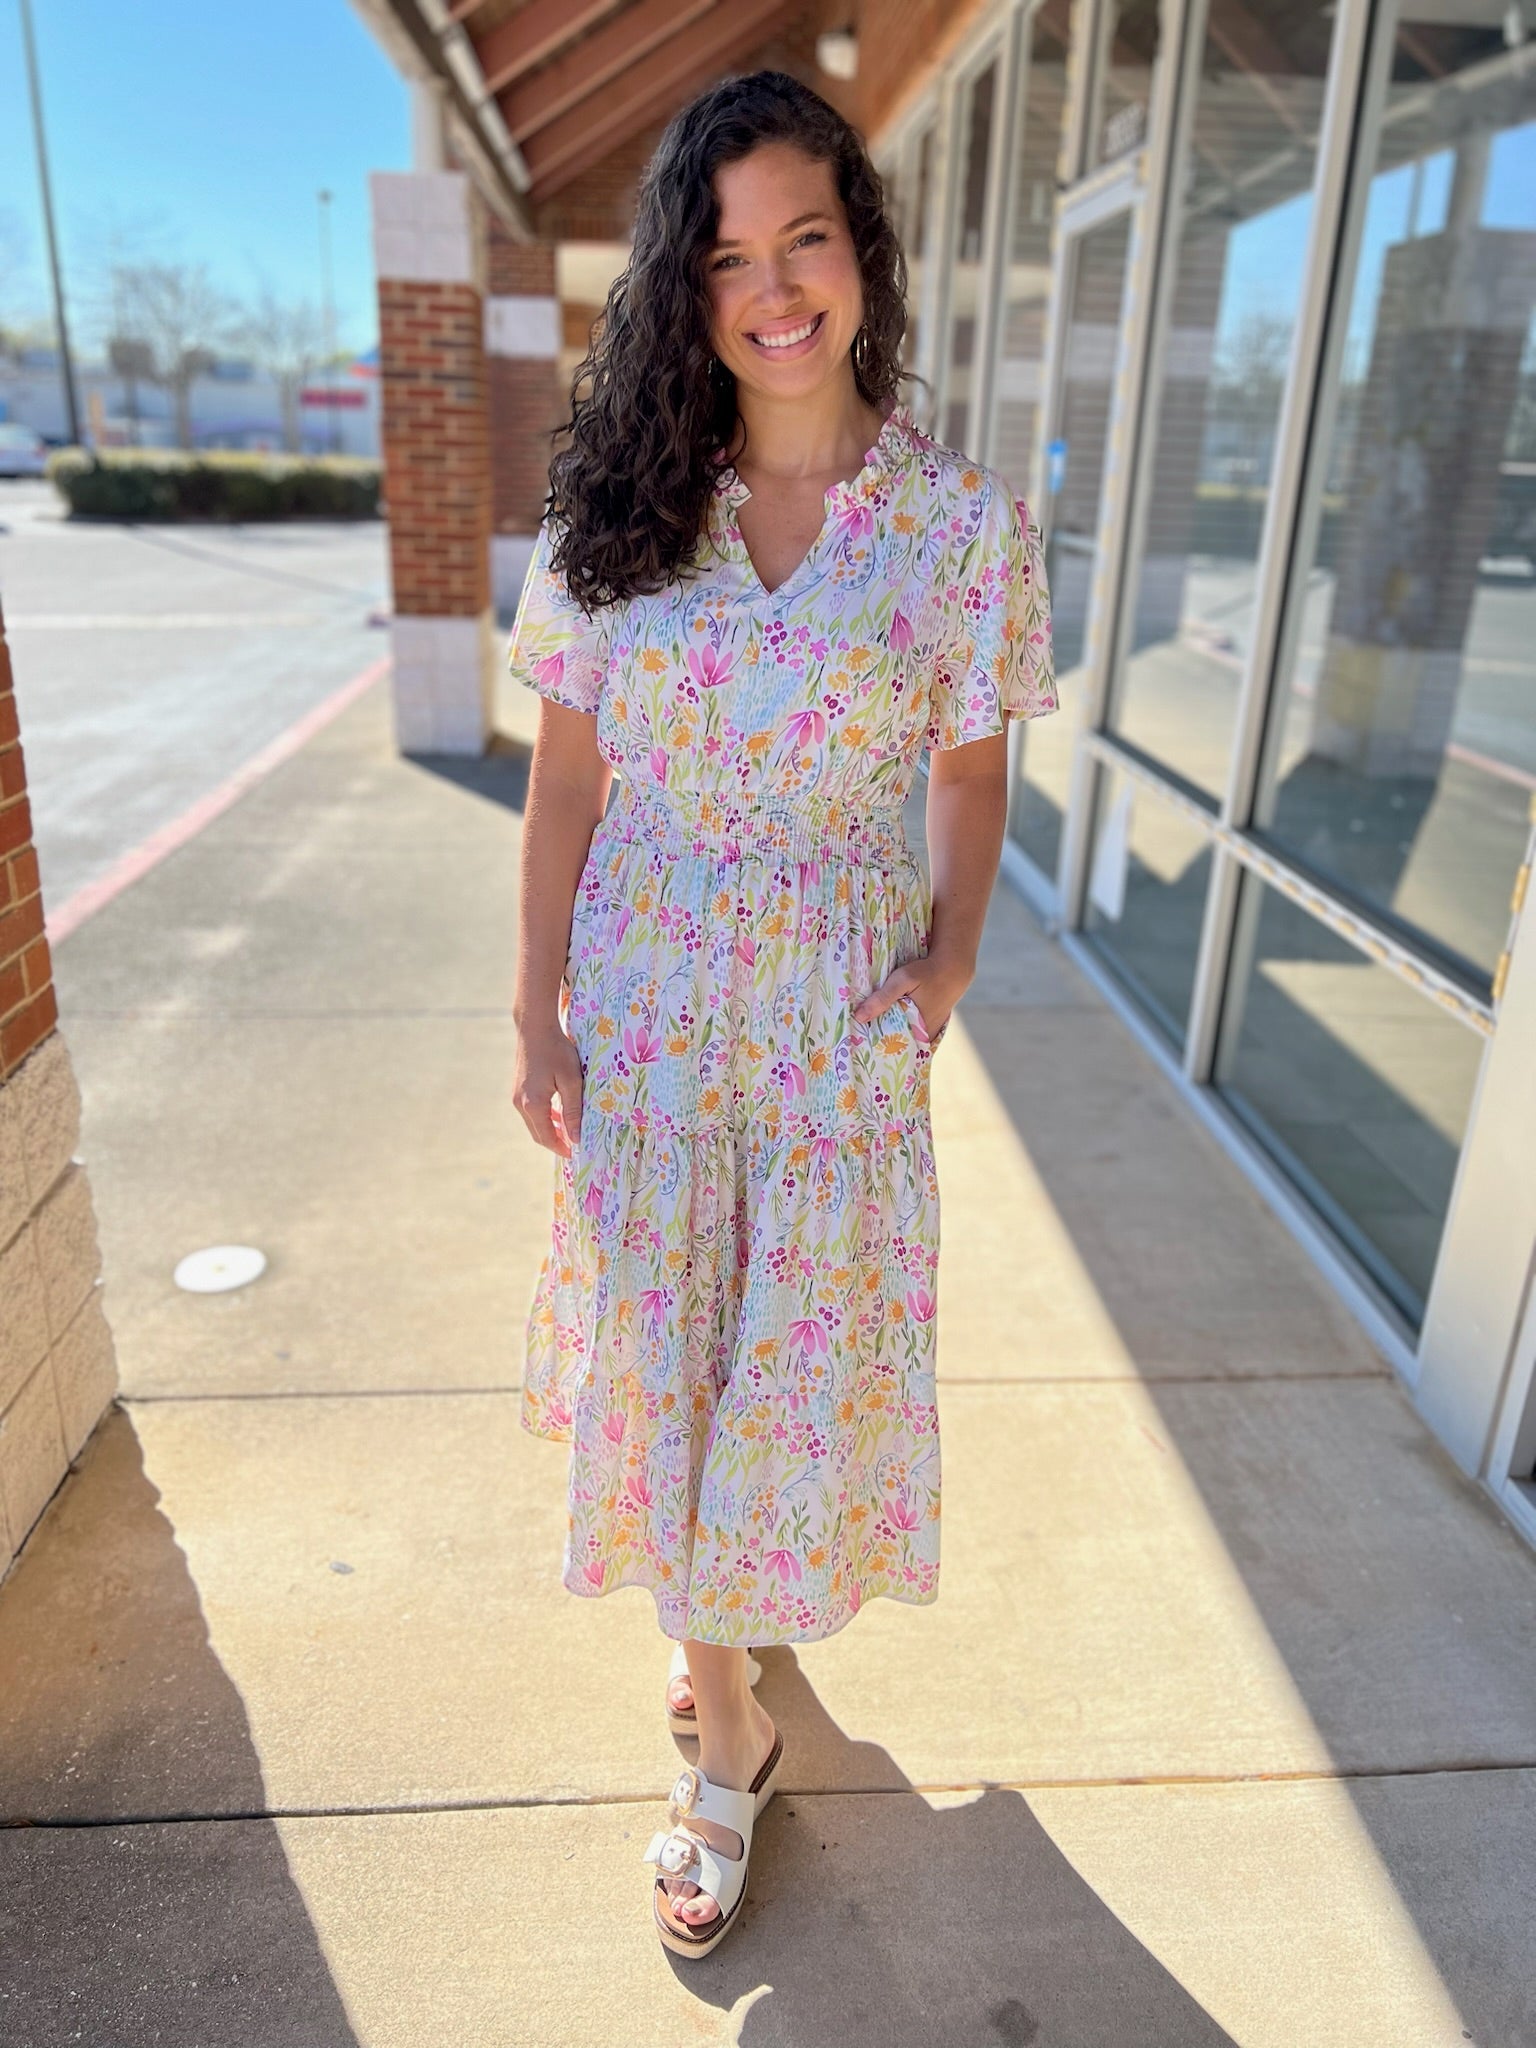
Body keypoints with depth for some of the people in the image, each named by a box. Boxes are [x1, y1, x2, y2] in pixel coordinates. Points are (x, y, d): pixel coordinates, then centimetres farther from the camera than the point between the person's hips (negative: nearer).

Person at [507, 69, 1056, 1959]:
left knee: (796, 1354, 10)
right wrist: (534, 1016, -1)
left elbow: (968, 779, 4)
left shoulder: (962, 521, -5)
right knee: (658, 1347, 11)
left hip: (840, 1022, -1)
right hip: (642, 1004, 2)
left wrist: (948, 971, -8)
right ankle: (731, 1720, 36)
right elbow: (563, 780, 1)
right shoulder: (621, 500, -1)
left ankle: (727, 1676, 42)